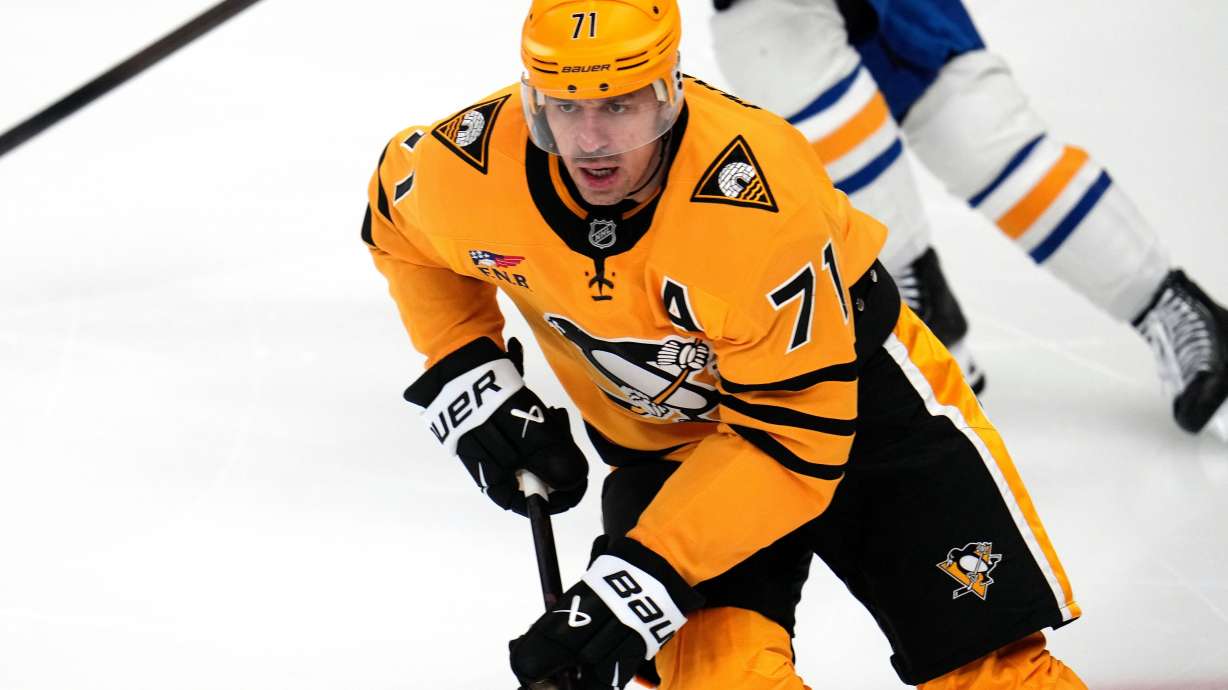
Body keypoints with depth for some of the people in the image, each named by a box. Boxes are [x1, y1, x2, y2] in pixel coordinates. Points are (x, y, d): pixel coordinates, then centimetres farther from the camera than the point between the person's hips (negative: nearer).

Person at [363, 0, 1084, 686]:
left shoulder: (762, 195, -35)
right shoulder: (471, 167, -22)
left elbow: (795, 432, -30)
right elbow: (400, 222, 5)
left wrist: (650, 572, -35)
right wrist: (463, 371, -4)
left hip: (848, 381, -3)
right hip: (660, 438, 3)